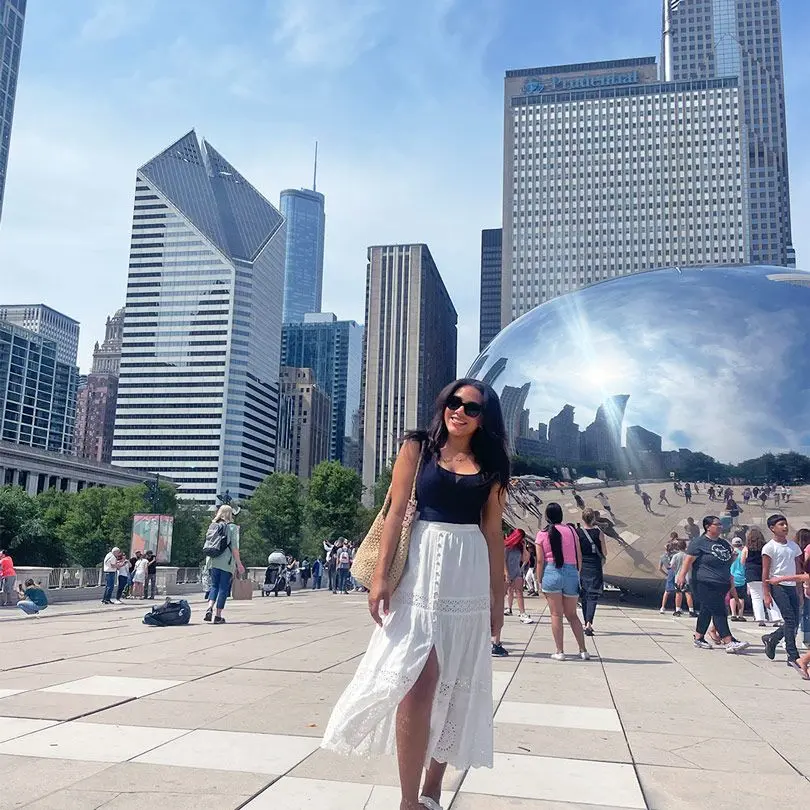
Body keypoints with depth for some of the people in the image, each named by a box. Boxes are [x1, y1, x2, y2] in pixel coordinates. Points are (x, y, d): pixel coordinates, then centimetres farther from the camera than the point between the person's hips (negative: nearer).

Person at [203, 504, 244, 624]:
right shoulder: (232, 527, -3)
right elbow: (234, 547, -8)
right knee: (223, 588, 1)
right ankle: (217, 615, 2)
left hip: (213, 561, 5)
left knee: (214, 585, 14)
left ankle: (209, 609, -5)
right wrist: (239, 563, -5)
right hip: (226, 562, -5)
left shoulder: (213, 526, 12)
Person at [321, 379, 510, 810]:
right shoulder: (418, 448, 4)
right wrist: (380, 575, -8)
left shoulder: (490, 466, 10)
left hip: (470, 578, 3)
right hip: (422, 571, -3)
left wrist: (498, 599, 10)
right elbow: (396, 512, -1)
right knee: (420, 681, -10)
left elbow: (494, 534, 11)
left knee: (456, 685, 8)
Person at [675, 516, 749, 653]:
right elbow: (688, 560, -12)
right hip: (705, 584, -7)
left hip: (721, 585, 7)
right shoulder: (699, 542, -6)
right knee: (719, 612, -11)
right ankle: (729, 643, -14)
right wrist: (682, 575, -23)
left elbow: (727, 567, 23)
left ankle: (699, 638, 22)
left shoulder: (724, 544, 17)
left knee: (707, 611, 13)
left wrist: (732, 586, 24)